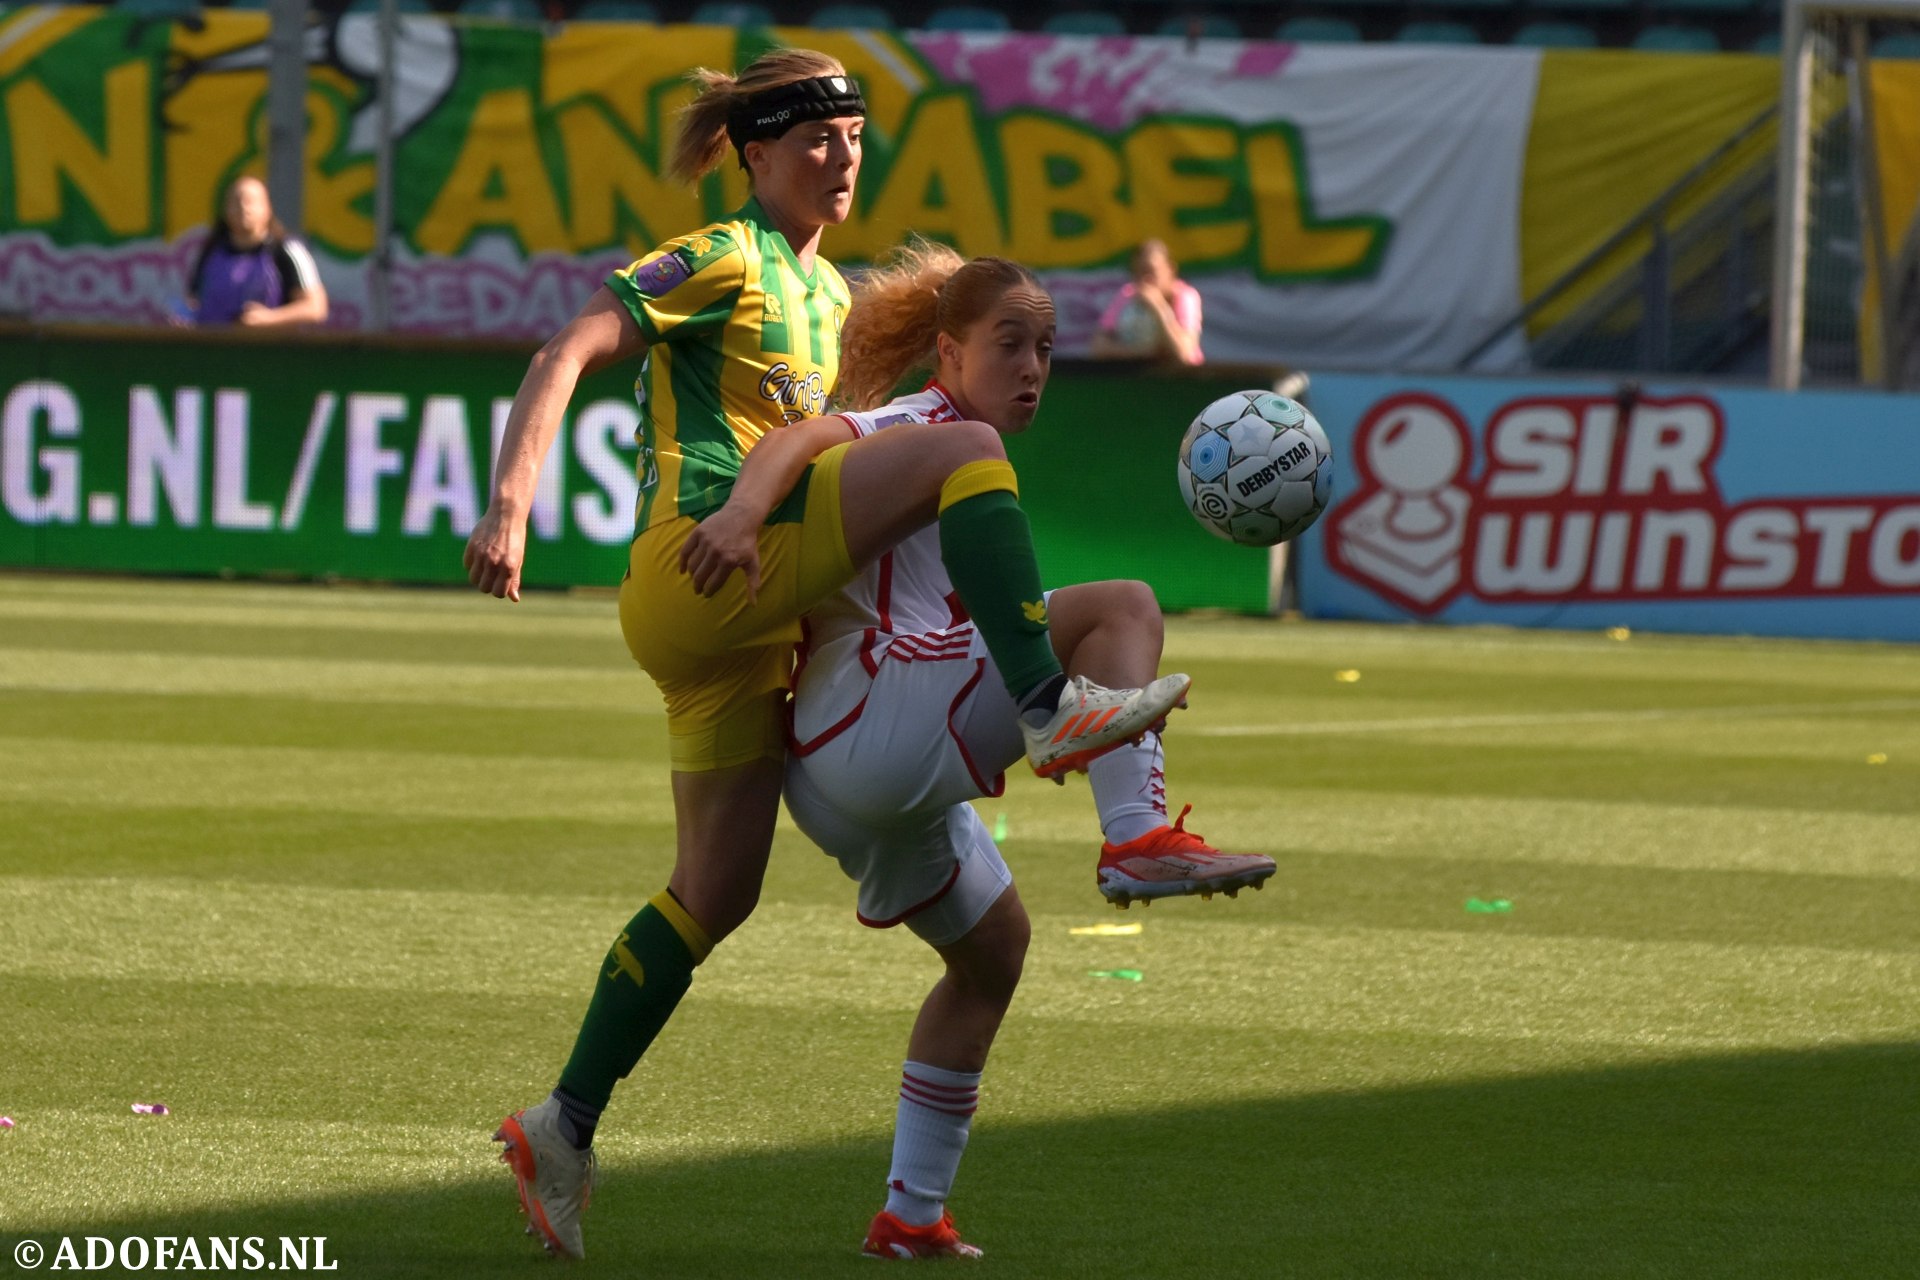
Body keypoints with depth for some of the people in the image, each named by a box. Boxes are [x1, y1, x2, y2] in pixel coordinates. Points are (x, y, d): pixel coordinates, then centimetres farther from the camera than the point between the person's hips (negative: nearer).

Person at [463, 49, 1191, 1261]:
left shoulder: (827, 292, 22)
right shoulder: (722, 263, -4)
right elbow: (565, 355, -13)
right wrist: (512, 506, -25)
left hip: (752, 613, 9)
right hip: (693, 579, -9)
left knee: (717, 889, 8)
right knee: (965, 447, -18)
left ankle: (566, 1128, 14)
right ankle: (1049, 707, -26)